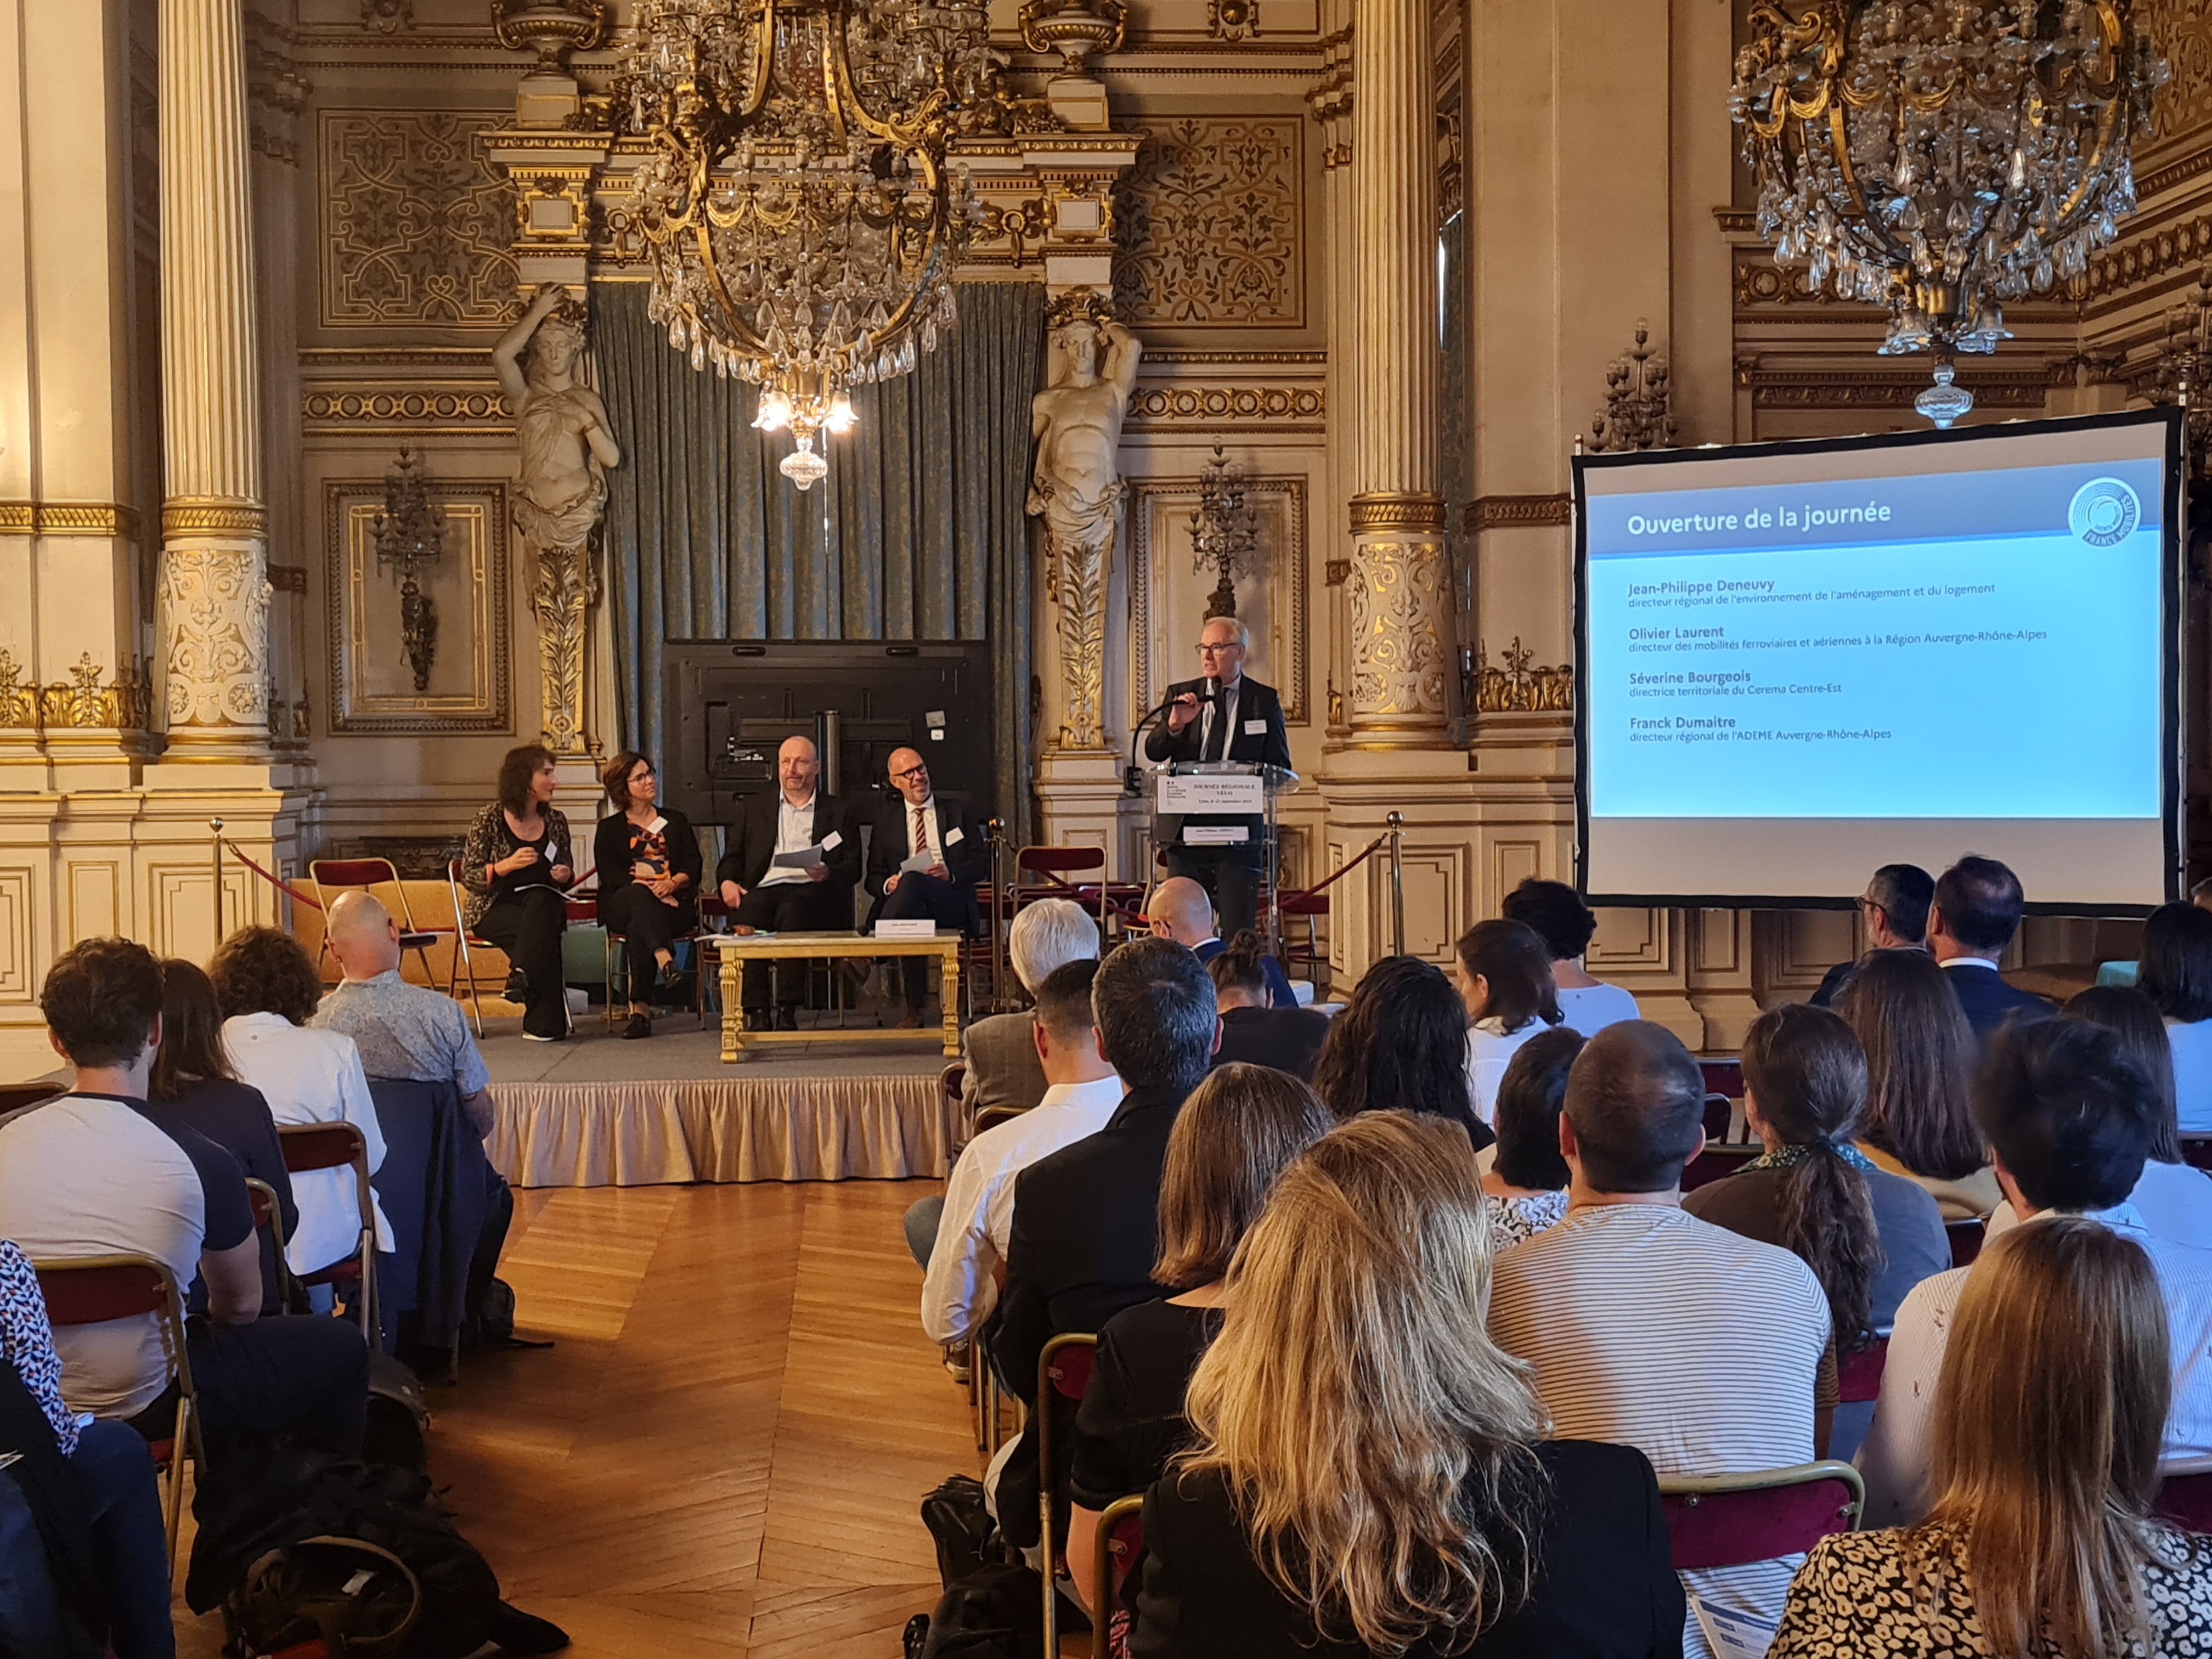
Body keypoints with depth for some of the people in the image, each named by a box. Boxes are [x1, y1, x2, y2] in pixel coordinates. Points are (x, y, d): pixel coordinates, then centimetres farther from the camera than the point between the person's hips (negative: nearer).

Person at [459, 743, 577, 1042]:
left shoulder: (556, 821, 10)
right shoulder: (489, 821, -3)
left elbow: (567, 873, 21)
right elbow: (469, 878, -5)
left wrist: (565, 875, -5)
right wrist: (506, 866, -22)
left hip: (543, 903, 3)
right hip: (494, 908, -3)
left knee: (539, 905, -35)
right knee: (541, 930, -35)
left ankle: (522, 978, -38)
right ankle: (548, 1021, -33)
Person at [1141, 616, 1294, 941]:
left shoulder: (1264, 700, 6)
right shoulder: (1180, 694, 12)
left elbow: (1280, 767, 5)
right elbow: (1153, 752, 3)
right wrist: (1174, 725, -16)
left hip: (1239, 831, -2)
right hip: (1185, 829, 2)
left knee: (1237, 933, -3)